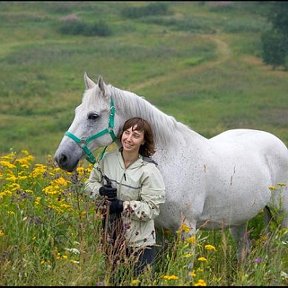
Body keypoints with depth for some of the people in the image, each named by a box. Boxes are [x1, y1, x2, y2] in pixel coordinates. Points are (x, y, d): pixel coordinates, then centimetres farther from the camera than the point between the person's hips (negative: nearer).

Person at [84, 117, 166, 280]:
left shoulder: (149, 170, -16)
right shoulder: (108, 160, -2)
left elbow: (152, 209, -18)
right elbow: (90, 184, 10)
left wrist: (123, 206, -26)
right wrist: (101, 191, -12)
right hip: (110, 238, 5)